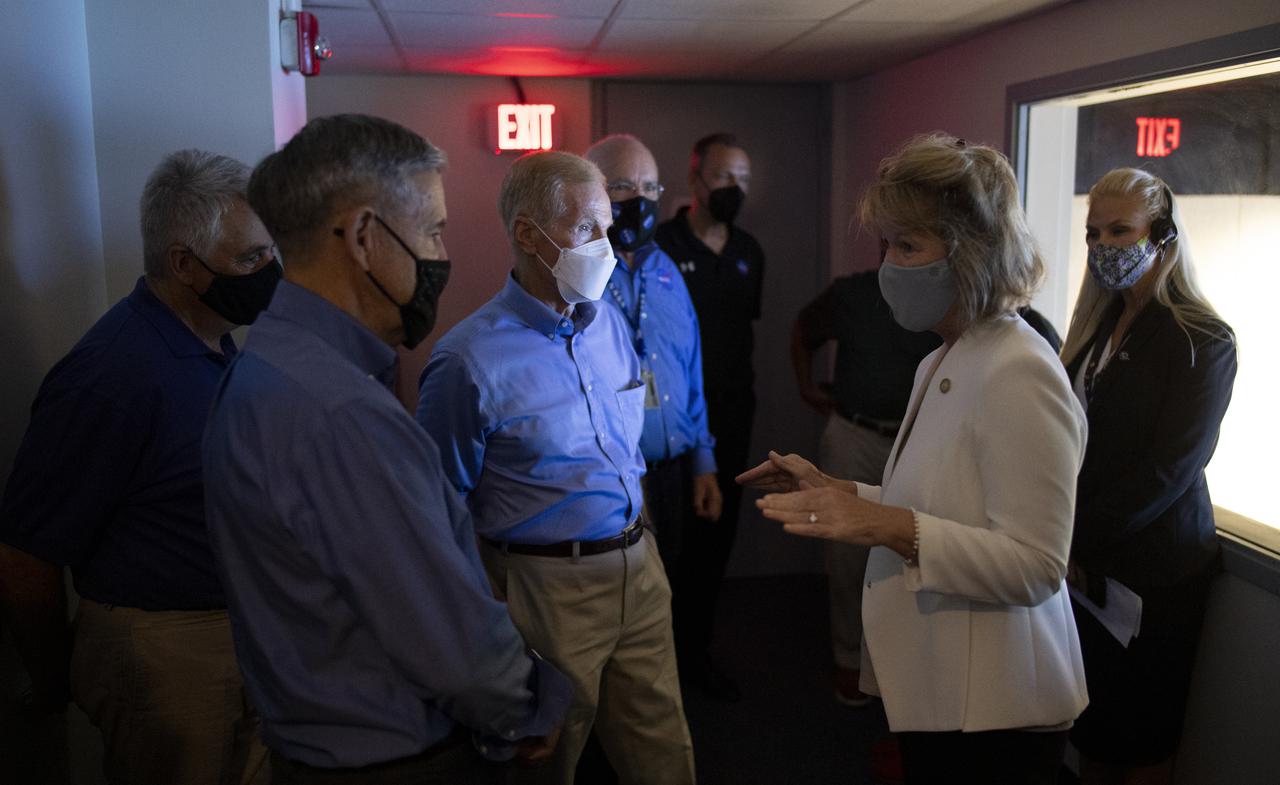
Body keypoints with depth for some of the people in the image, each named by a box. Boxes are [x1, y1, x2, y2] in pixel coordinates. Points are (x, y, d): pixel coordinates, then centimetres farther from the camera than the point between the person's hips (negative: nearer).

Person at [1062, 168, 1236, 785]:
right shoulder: (1098, 327, 9)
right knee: (1090, 727, 16)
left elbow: (1165, 471, -18)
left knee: (1143, 735, 11)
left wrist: (1075, 537, -16)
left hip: (1153, 571, -5)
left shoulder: (1203, 341, -12)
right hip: (1087, 563, 6)